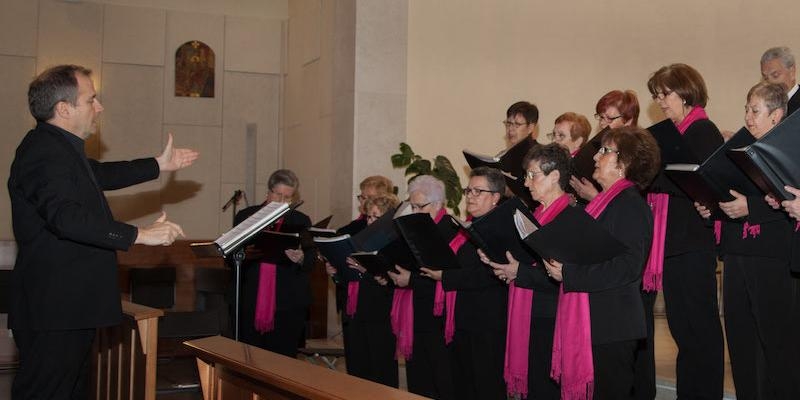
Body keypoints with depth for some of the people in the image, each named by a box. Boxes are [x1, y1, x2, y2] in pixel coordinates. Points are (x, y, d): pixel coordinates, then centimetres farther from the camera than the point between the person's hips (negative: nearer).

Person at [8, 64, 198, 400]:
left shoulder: (58, 147, 16)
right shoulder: (43, 153, -19)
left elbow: (101, 174, 33)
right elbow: (66, 216, -33)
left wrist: (159, 165, 37)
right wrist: (139, 234, -32)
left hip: (71, 307, 11)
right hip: (53, 311, -11)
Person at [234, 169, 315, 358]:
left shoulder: (301, 221, 8)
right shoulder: (245, 216, 10)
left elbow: (310, 263, 5)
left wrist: (301, 259, -17)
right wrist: (243, 255, -12)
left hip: (288, 307, -1)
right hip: (251, 305, 1)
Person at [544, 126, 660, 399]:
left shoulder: (630, 205, -12)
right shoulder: (605, 201, 17)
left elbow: (628, 267, -22)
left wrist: (569, 274, -22)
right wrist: (558, 262, 4)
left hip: (613, 327, -9)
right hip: (595, 322, 9)